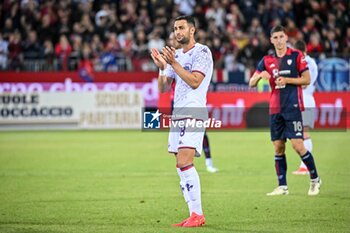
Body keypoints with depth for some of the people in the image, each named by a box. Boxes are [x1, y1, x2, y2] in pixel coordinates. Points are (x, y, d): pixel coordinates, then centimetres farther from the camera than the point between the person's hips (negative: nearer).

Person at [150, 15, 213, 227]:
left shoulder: (202, 52, -5)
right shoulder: (176, 55, 18)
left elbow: (194, 81, -17)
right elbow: (163, 88, 16)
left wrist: (173, 63, -18)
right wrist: (161, 67, 1)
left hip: (193, 113, -8)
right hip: (177, 114, 8)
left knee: (184, 162, -19)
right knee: (181, 166, 4)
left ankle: (197, 214, -16)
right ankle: (194, 215, 7)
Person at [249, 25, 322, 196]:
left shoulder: (296, 56, 0)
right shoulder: (267, 60, 11)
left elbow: (307, 79, -1)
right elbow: (251, 83, 10)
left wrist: (287, 80, -13)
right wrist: (260, 75, -11)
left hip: (292, 107, -4)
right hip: (275, 109, 4)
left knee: (297, 145, -12)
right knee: (278, 148, 4)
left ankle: (315, 180, 5)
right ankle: (282, 187, 10)